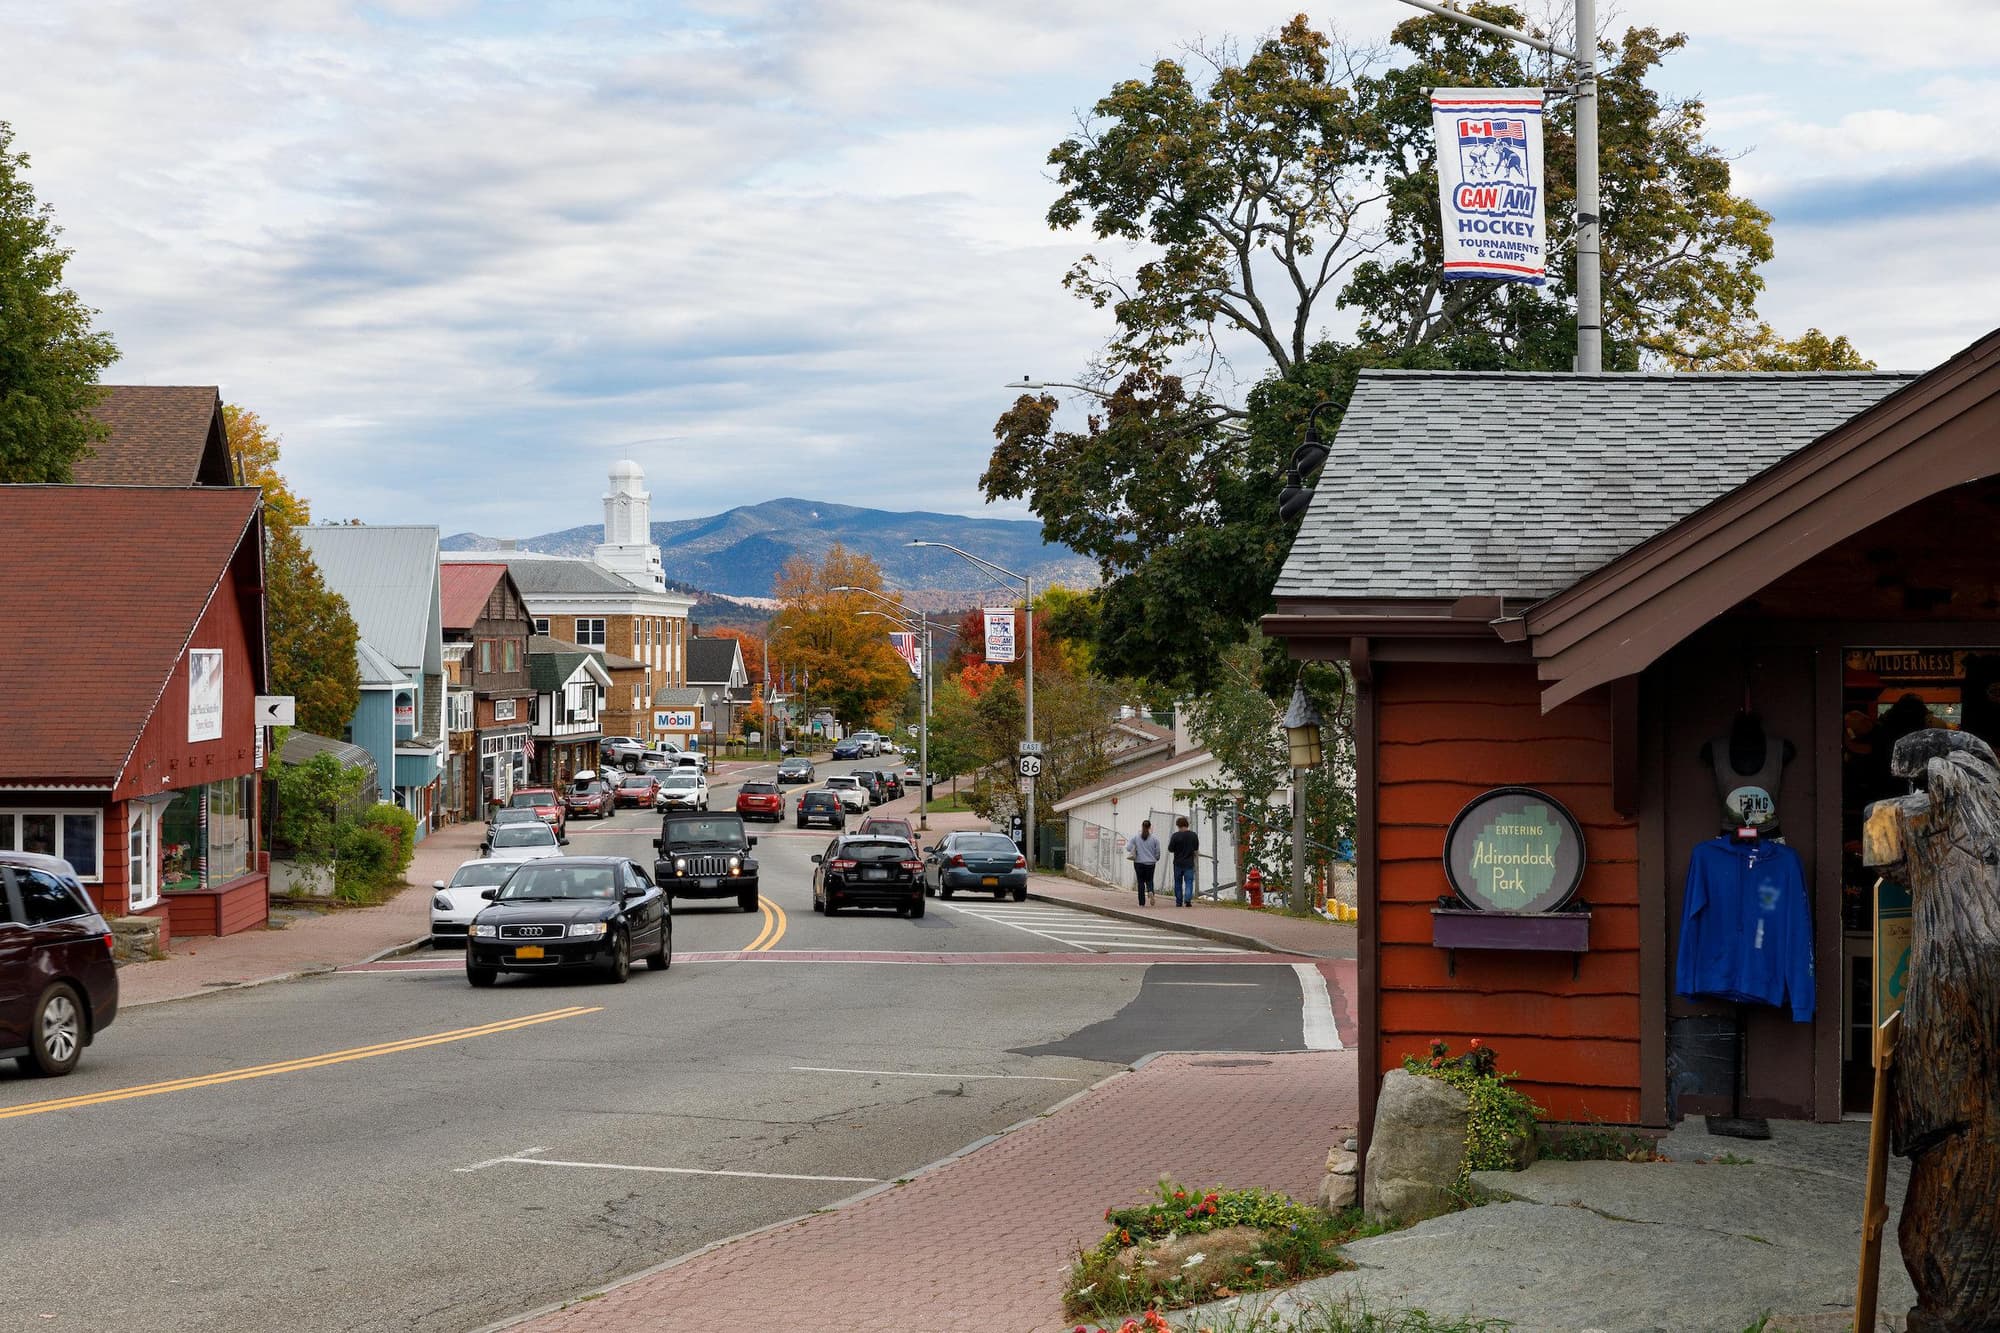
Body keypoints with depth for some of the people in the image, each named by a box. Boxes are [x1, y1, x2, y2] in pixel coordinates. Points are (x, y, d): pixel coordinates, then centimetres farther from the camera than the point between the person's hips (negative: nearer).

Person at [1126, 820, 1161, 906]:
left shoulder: (1135, 837, -5)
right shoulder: (1154, 839, -3)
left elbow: (1128, 848, -9)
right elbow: (1157, 852, 3)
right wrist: (1156, 859, 23)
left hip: (1139, 863, 0)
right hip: (1150, 863, 0)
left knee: (1141, 882, 6)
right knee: (1149, 880, 15)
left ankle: (1142, 903, 4)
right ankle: (1150, 891, -18)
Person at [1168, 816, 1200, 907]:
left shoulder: (1176, 835, -11)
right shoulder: (1193, 835, -2)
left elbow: (1170, 850, -7)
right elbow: (1196, 848, 10)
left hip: (1178, 863, -1)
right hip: (1189, 863, 1)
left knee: (1178, 883, 13)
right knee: (1189, 882, 1)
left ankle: (1179, 902, 18)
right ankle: (1188, 899, -19)